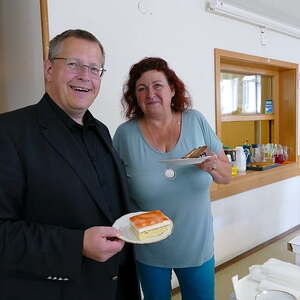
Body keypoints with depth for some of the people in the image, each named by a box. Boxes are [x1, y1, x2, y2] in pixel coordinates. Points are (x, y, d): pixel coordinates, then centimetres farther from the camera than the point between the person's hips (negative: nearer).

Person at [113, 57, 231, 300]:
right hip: (149, 252, -1)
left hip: (198, 247, 1)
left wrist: (212, 166, -22)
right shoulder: (125, 134, -12)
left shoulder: (196, 121, -8)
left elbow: (226, 177, -2)